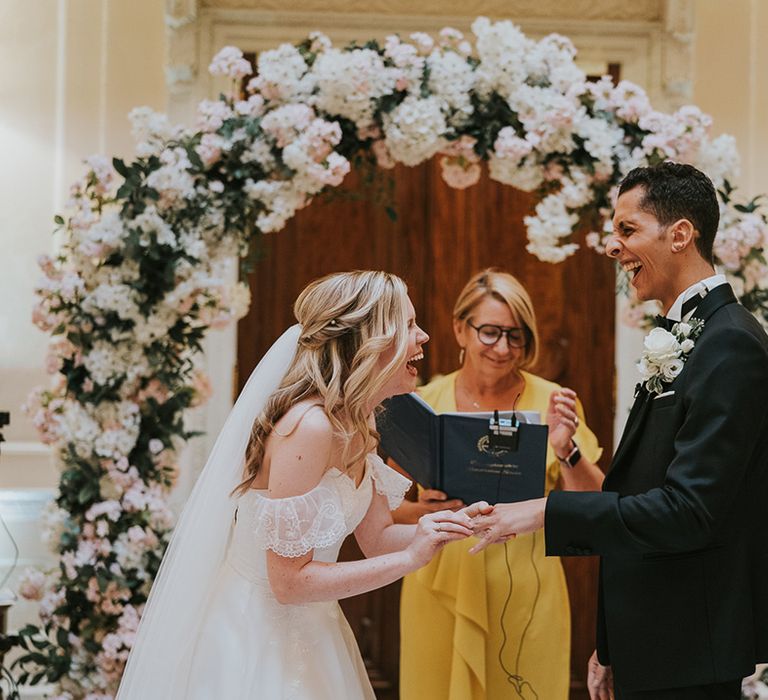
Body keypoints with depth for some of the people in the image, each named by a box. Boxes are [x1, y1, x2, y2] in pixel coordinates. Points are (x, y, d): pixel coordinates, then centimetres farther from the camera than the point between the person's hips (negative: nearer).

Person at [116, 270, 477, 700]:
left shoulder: (355, 423, 3)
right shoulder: (309, 426, -25)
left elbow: (377, 538, 9)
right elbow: (289, 580, -25)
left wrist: (460, 524, -6)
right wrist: (411, 557, -24)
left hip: (307, 631, 9)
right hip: (255, 630, -9)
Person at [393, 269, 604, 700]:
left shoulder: (551, 403, -3)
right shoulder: (425, 403, -1)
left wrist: (566, 450, -20)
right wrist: (421, 511, -15)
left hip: (525, 595, -1)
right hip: (442, 590, 1)